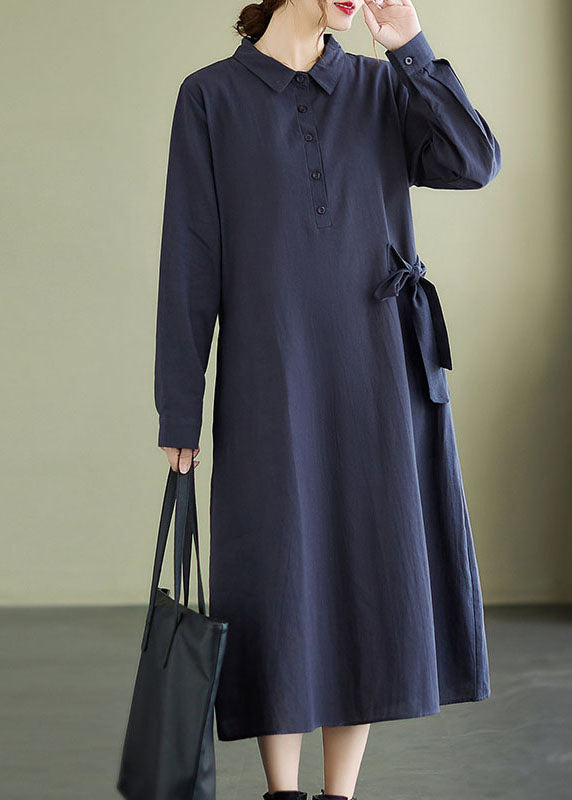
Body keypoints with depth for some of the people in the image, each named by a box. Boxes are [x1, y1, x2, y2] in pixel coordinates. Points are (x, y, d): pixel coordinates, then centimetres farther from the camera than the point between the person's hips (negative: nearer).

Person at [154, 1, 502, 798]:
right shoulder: (211, 96, 3)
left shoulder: (382, 87, 12)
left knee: (369, 577, 2)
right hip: (271, 375, -2)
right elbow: (190, 257, 0)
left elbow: (475, 162, -5)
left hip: (378, 370, 3)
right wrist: (179, 409, -4)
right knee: (279, 583, -1)